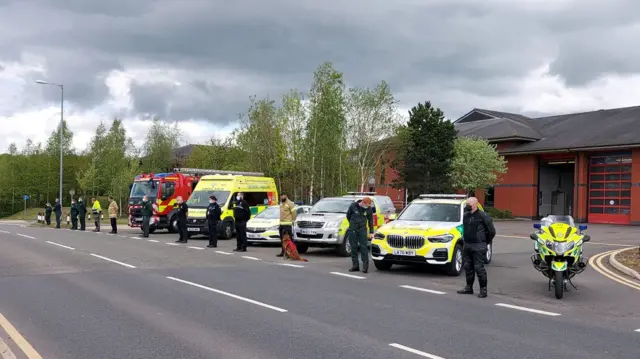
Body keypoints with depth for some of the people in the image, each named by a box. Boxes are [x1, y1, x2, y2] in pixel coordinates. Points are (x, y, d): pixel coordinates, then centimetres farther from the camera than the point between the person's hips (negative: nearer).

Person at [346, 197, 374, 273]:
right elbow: (348, 215, 7)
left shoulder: (369, 209, -3)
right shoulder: (353, 206, -8)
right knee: (353, 247, 3)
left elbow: (370, 221, 5)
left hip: (362, 230, 0)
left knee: (364, 247, -7)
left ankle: (365, 265, -4)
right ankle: (355, 265, 9)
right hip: (353, 230, 0)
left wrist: (371, 232, 5)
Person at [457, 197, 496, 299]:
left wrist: (486, 241, 2)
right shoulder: (465, 216, 11)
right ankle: (469, 287, 24)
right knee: (468, 267, 12)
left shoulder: (482, 216, -11)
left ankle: (483, 290, 1)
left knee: (479, 268, -7)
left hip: (478, 247, -7)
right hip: (467, 246, 7)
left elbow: (492, 231, -7)